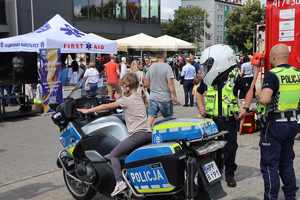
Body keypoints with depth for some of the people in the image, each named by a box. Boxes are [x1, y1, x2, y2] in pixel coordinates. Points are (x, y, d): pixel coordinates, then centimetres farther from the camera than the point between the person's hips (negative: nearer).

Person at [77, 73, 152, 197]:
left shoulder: (126, 99, -1)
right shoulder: (138, 96, 20)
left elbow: (106, 107, 1)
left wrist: (87, 110, 8)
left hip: (137, 134, -8)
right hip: (148, 133, 8)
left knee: (113, 155, -6)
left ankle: (119, 182, -22)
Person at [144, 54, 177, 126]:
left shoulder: (151, 67, 4)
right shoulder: (167, 67, -10)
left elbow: (146, 83, 8)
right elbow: (170, 84, -16)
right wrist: (174, 96, -8)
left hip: (153, 97, 4)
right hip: (165, 98, -4)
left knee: (150, 117, 2)